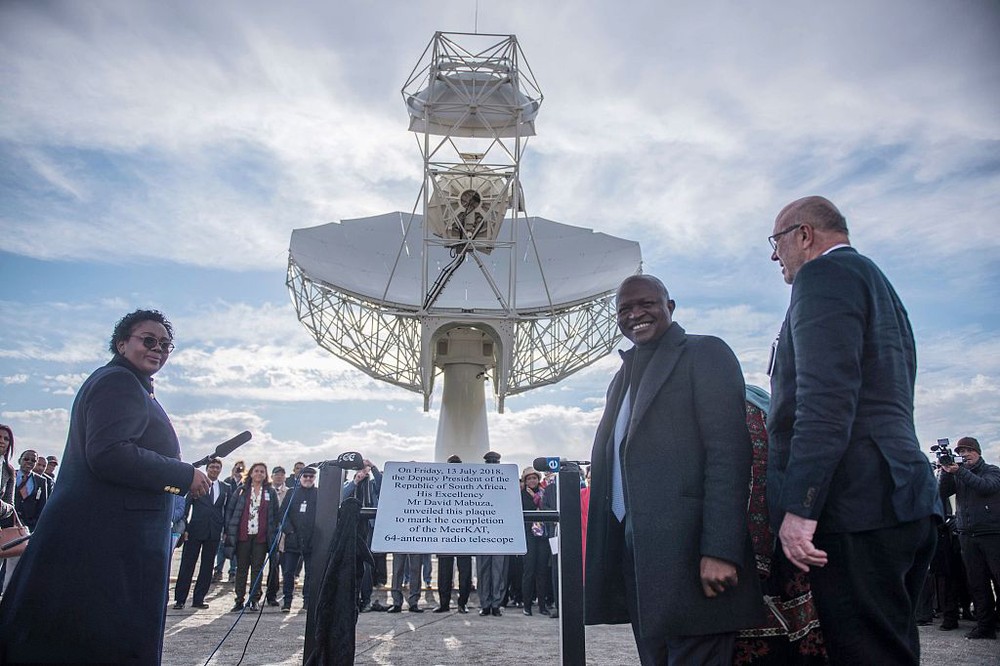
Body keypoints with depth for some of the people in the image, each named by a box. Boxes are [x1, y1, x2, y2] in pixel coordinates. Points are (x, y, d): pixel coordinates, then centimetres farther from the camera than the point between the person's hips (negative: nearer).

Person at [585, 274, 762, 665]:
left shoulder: (704, 354, -2)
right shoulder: (625, 376, 21)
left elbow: (729, 453, -12)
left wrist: (720, 551, -20)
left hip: (687, 556, -7)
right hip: (634, 555, 7)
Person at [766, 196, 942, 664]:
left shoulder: (825, 273, -5)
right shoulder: (878, 283, 25)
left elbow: (827, 395, -19)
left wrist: (799, 505, -22)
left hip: (855, 505, -10)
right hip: (902, 500, 10)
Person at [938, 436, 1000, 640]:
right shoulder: (957, 475, 16)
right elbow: (942, 493, 3)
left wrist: (959, 471, -25)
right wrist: (946, 472, -12)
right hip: (967, 536, 4)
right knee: (977, 584, 2)